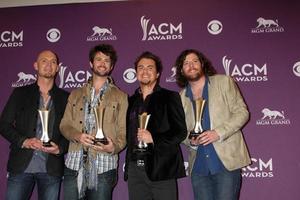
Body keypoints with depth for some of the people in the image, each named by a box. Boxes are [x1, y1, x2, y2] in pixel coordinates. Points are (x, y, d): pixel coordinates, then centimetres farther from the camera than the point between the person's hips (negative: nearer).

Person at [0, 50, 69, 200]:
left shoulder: (65, 98, 8)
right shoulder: (20, 93, 8)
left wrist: (60, 148, -10)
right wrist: (24, 141, -10)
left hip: (51, 169, 0)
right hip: (21, 165, 0)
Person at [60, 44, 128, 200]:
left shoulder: (120, 97, 9)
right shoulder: (75, 95, 17)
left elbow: (123, 131, 3)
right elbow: (64, 125, 12)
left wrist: (114, 147, -17)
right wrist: (77, 136, -9)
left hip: (103, 165, -2)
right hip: (75, 164, 2)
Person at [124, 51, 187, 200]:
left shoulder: (170, 97, 2)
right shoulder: (131, 100, 16)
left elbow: (181, 131, -5)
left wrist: (154, 139, -17)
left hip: (161, 168, -4)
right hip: (134, 169, 4)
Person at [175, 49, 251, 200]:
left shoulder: (224, 82, 3)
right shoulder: (181, 97, 12)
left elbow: (241, 112, -2)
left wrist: (219, 133, -14)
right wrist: (190, 140, -4)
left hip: (226, 161, -3)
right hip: (198, 166, 3)